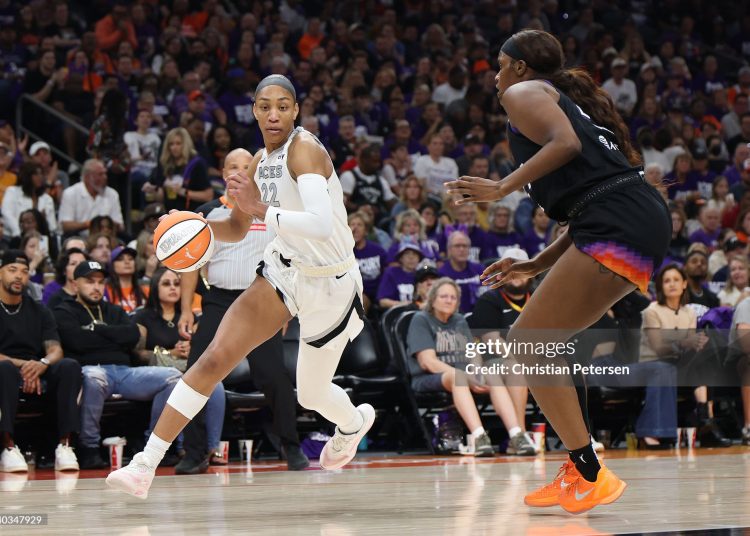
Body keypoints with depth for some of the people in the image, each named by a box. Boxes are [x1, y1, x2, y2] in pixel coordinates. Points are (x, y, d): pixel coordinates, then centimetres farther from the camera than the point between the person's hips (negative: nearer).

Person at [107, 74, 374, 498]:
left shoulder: (305, 149, -22)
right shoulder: (260, 161, 4)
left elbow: (321, 225, -36)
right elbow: (238, 229, 16)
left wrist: (260, 209, -33)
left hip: (329, 281, -6)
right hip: (283, 269, 6)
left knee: (311, 393, 12)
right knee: (215, 358, -11)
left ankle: (354, 423, 52)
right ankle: (146, 465, -13)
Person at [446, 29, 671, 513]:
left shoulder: (523, 93, 7)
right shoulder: (568, 98, 32)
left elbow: (565, 143, -14)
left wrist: (501, 188, -9)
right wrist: (538, 265, 26)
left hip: (617, 226, -9)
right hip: (644, 223, 9)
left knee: (528, 341, -5)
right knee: (544, 340, 18)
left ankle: (592, 477, -8)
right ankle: (577, 473, 16)